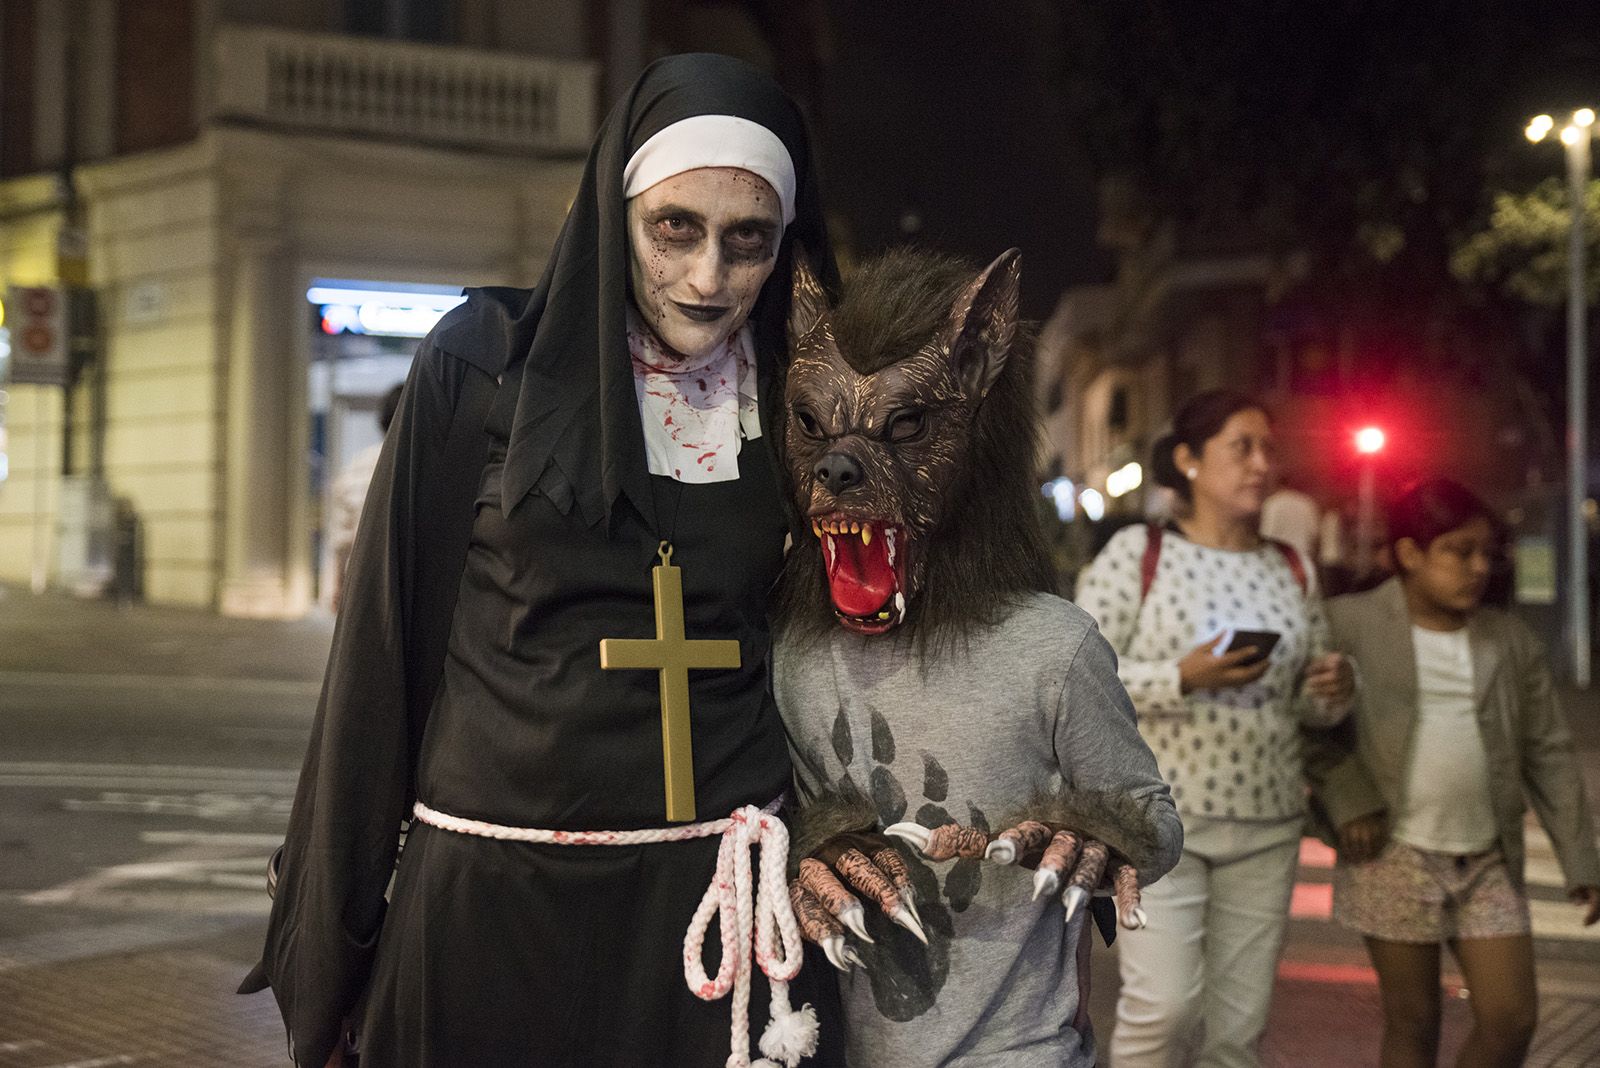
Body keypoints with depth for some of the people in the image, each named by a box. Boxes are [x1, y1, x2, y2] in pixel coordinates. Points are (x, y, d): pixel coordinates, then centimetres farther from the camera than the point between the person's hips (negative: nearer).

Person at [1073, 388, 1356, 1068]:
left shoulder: (1292, 570, 12)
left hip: (1267, 825, 5)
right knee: (1163, 1001, -17)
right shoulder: (1136, 554, -3)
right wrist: (1181, 678, -22)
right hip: (1160, 814, -5)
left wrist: (1332, 690, -4)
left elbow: (1309, 703, 19)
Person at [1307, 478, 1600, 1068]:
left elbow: (1547, 755, 8)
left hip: (1490, 862, 4)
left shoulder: (1512, 639, 7)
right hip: (1395, 856, -3)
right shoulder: (1350, 623, -5)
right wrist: (1347, 802, -13)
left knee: (1512, 1020, 0)